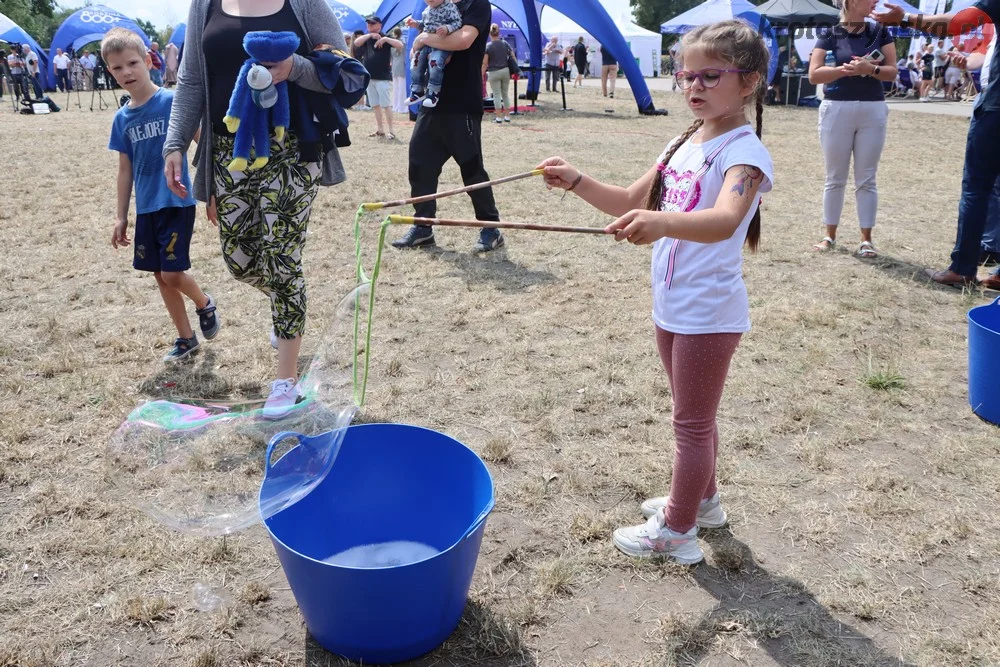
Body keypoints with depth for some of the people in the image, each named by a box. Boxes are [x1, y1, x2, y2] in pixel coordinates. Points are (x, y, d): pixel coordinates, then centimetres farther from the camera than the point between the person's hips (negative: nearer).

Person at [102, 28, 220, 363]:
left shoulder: (173, 101, -10)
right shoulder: (122, 118, 5)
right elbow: (125, 170, 11)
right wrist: (121, 217, 11)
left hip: (177, 203, -6)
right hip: (146, 208, 6)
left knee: (172, 274, -9)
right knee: (161, 276, 10)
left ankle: (205, 304, 24)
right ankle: (186, 338, 25)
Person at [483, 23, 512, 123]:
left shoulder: (488, 46, -9)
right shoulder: (505, 44, 3)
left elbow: (484, 63, -12)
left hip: (493, 73, -4)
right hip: (505, 71, 4)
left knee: (497, 95, 2)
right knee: (505, 94, 12)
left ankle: (498, 117, 0)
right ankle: (507, 116, 13)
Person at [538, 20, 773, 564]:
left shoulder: (745, 153, -18)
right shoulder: (684, 143, 8)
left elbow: (724, 222, -38)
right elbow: (632, 202, 13)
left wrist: (662, 222, -56)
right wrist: (577, 182, -2)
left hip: (709, 313, -8)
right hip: (671, 307, 8)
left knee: (692, 422, 5)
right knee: (693, 417, 22)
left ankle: (676, 530, 19)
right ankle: (701, 499, 41)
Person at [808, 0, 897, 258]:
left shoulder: (880, 32, 7)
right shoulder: (830, 34, 0)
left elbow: (892, 72, 2)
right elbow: (814, 75, -9)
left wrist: (870, 68, -17)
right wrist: (847, 68, -18)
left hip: (873, 111, 2)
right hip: (837, 110, -2)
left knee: (866, 179, 3)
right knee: (835, 178, 6)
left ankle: (866, 239, 8)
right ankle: (830, 235, 16)